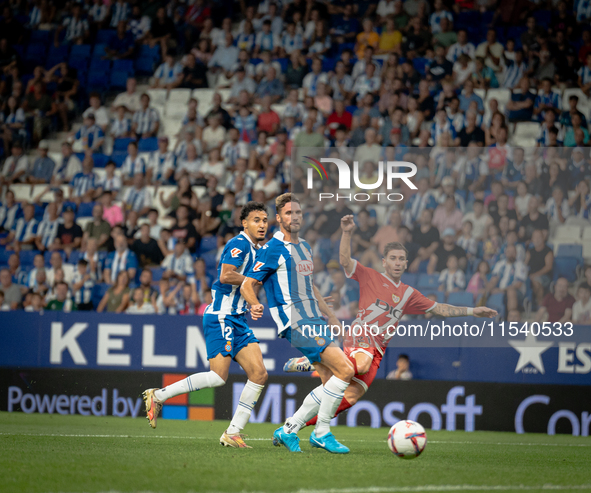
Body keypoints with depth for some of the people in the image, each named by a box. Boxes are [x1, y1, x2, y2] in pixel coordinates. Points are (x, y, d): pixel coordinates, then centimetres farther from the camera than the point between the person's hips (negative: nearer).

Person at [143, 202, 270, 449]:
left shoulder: (254, 249, 19)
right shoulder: (239, 243, -11)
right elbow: (225, 275, -23)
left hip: (237, 321, 10)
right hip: (221, 317, -10)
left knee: (259, 374, -3)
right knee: (218, 377, -17)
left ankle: (233, 433, -1)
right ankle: (157, 396, -2)